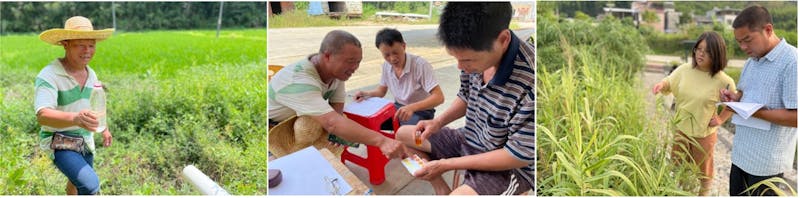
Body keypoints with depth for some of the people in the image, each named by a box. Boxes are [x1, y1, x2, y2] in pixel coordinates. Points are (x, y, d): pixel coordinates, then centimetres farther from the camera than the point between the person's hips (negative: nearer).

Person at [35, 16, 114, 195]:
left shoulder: (90, 74, -1)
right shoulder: (49, 76, -25)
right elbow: (43, 115, -40)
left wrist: (105, 128, 22)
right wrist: (75, 118, -57)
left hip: (85, 139, 7)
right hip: (59, 143, -7)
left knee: (79, 181, 25)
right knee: (91, 185, -26)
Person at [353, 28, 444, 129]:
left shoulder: (420, 65, -24)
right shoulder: (386, 66, -4)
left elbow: (439, 97, -28)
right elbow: (381, 91, 14)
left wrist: (412, 107, -42)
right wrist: (366, 94, -9)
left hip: (420, 111, -6)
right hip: (398, 108, 6)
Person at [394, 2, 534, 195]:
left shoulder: (530, 83, -35)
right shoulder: (475, 55, -13)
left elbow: (520, 156, -25)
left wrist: (446, 164, -21)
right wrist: (438, 122, -8)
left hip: (510, 167, -7)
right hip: (470, 140, 8)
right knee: (403, 134, 11)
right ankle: (442, 189, 7)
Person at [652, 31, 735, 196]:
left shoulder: (724, 81, -17)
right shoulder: (684, 70, -9)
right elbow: (669, 84, 5)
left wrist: (721, 119, -10)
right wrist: (661, 85, -16)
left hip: (704, 133, -3)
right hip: (680, 129, 4)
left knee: (702, 170, 16)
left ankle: (703, 194, 38)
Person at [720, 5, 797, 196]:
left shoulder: (793, 62, -19)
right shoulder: (752, 61, 9)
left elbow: (796, 117, -23)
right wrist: (735, 97, 1)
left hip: (766, 161, -8)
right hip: (741, 153, 8)